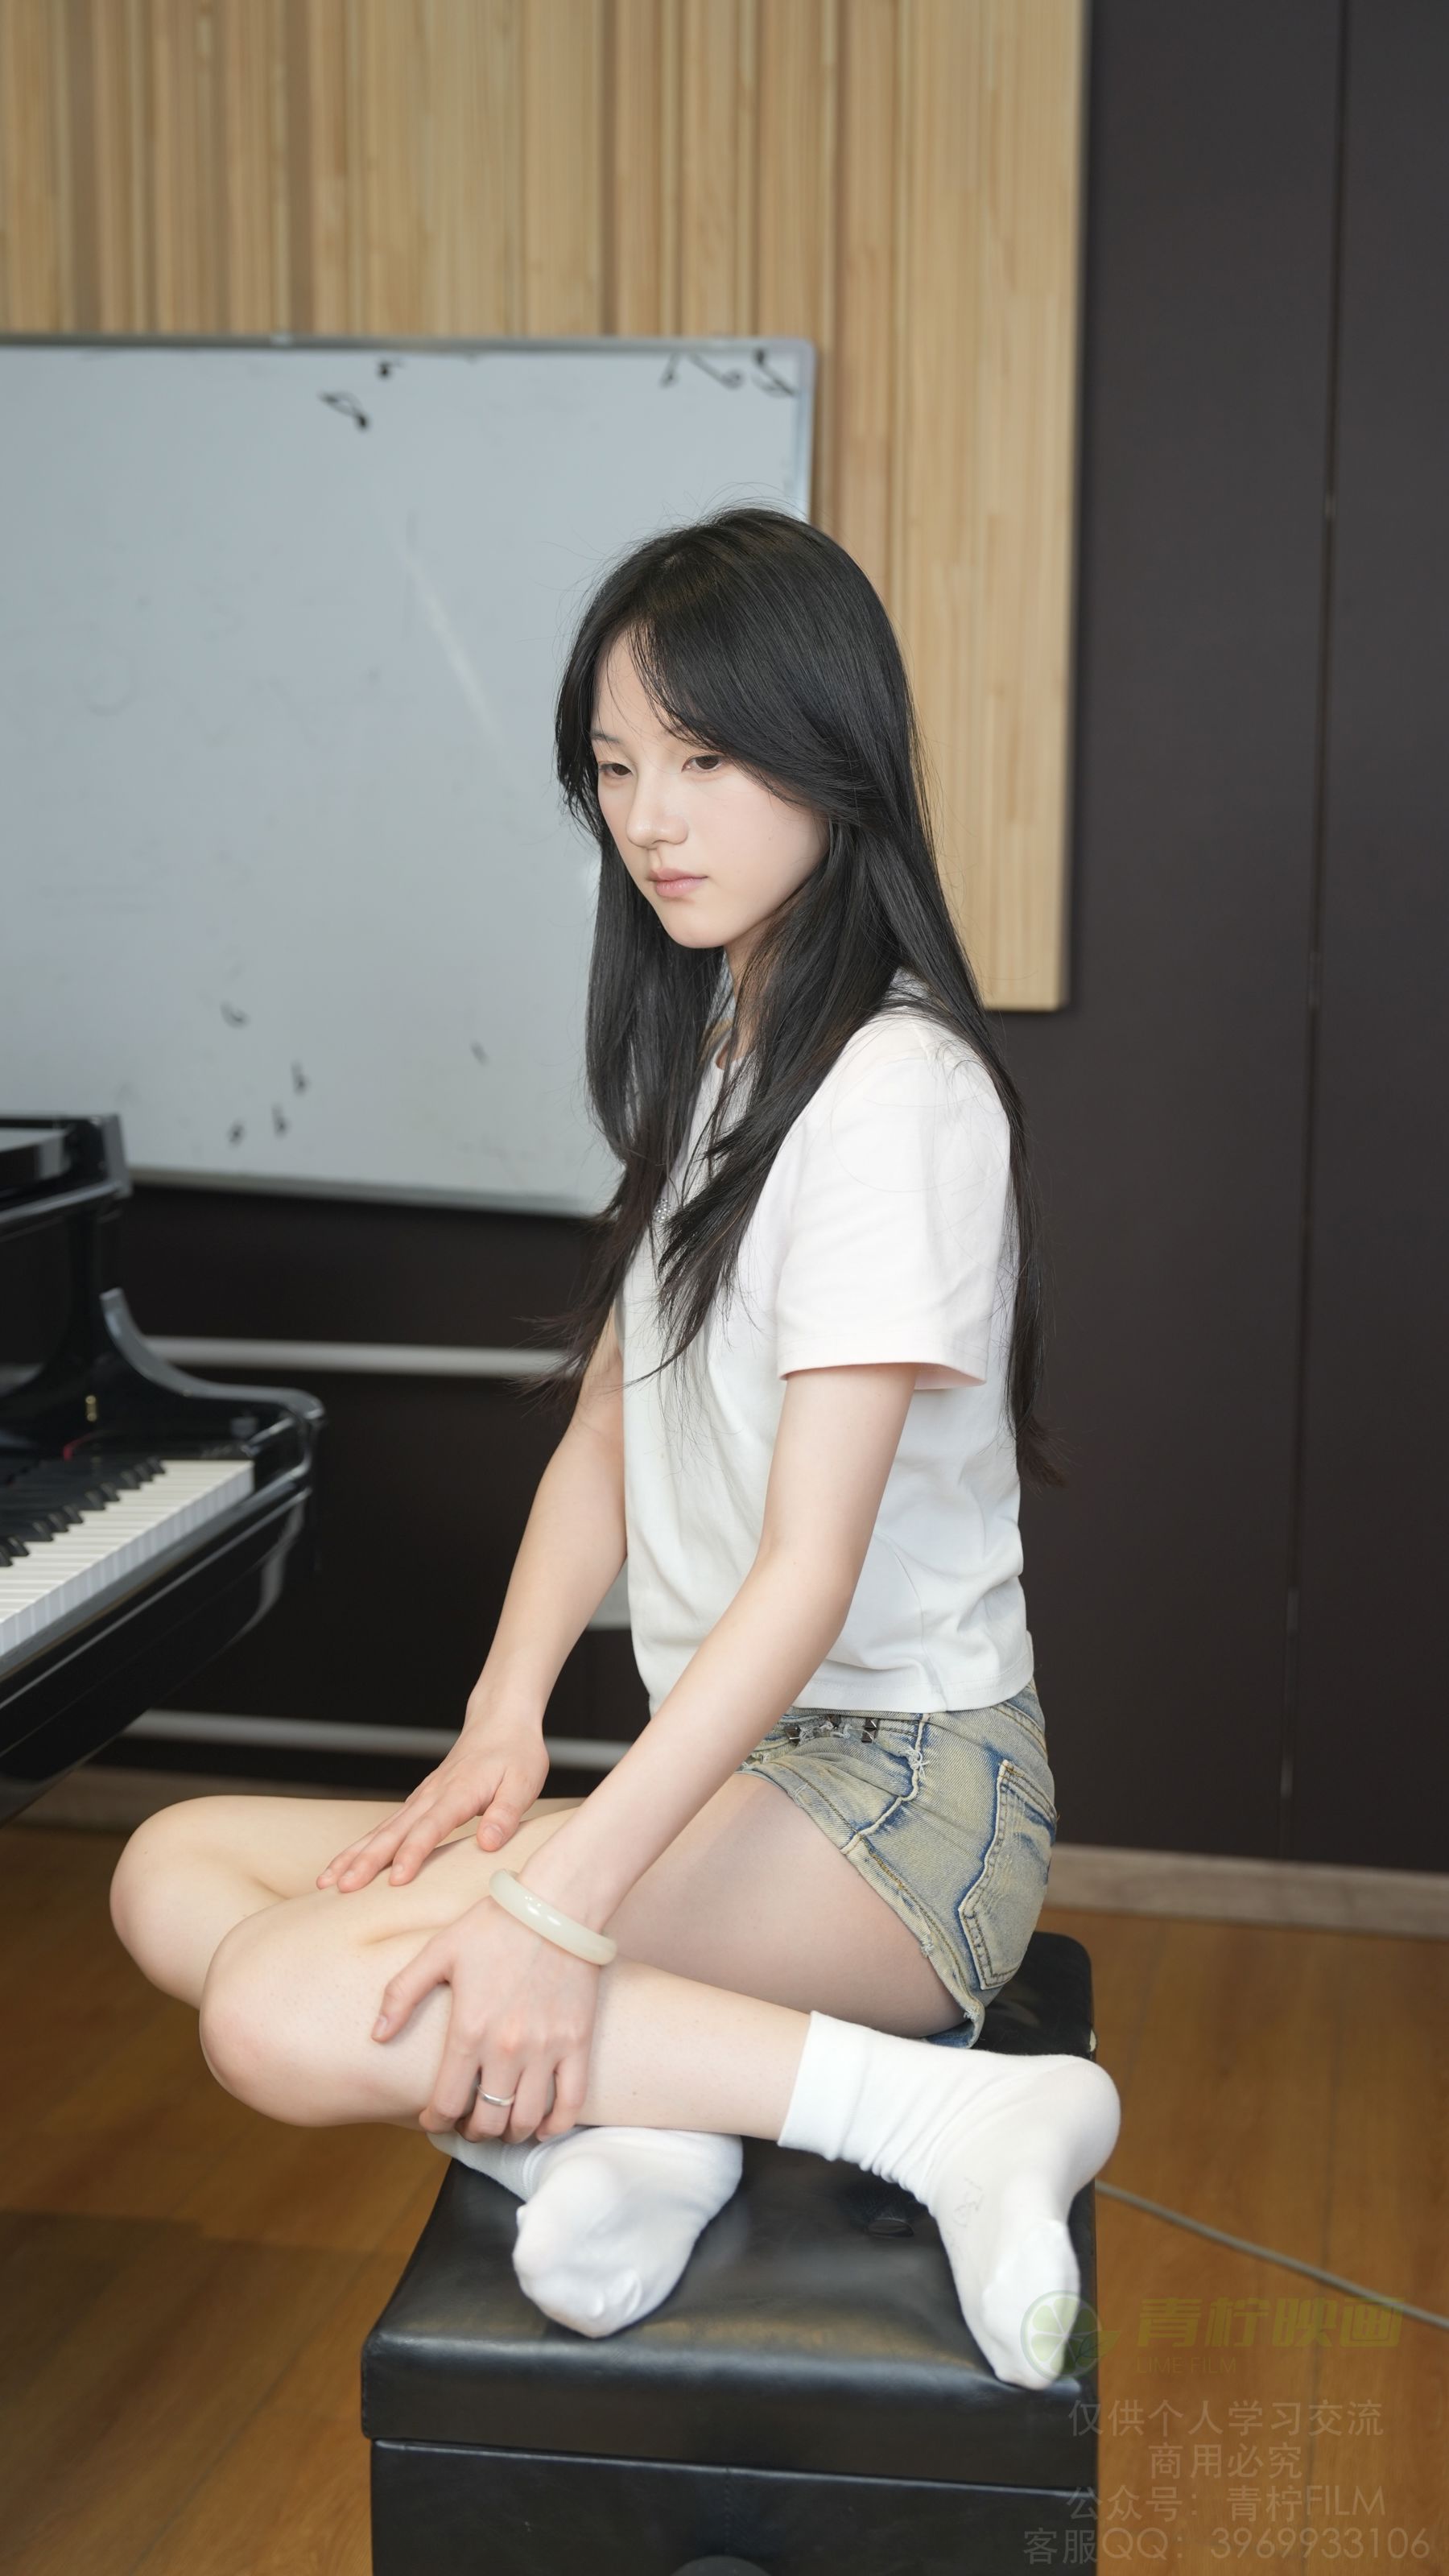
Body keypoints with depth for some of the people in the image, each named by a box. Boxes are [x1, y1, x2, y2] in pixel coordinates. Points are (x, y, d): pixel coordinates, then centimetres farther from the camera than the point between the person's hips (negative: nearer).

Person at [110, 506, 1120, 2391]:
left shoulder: (894, 1087, -16)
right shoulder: (702, 1056, 14)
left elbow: (813, 1562, -23)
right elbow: (605, 1437, 12)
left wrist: (562, 1909, -28)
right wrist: (501, 1728, -2)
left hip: (899, 1796, -9)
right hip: (729, 1767, 9)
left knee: (288, 2017, -24)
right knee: (176, 1869, 1)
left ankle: (942, 2116, -21)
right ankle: (613, 2124, -16)